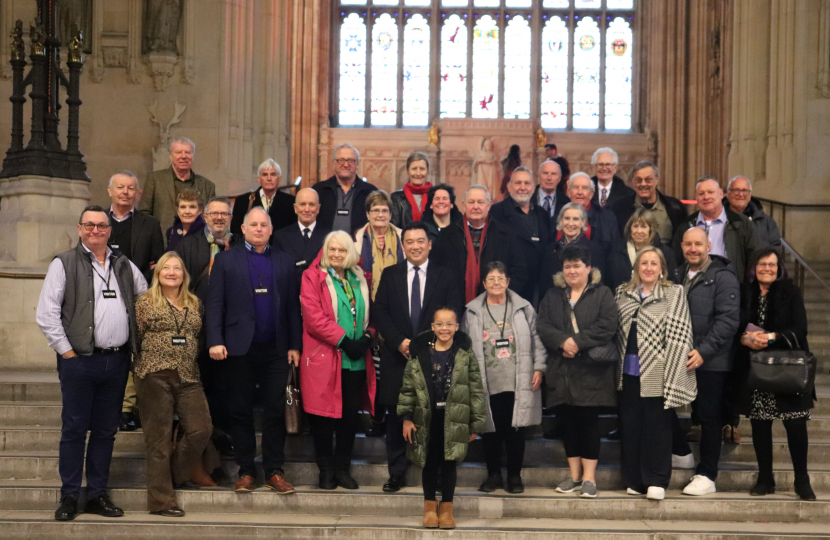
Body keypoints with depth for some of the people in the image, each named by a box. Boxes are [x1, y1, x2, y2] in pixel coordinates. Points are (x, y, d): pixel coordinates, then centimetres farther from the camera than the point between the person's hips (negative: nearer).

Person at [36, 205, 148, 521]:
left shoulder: (125, 266, 13)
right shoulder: (64, 264, -1)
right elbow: (46, 314, -5)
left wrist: (138, 341, 12)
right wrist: (66, 350, -9)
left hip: (117, 361, 4)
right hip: (79, 361, -4)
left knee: (106, 430, 9)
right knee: (74, 429, -1)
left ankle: (97, 495, 18)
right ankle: (69, 497, 7)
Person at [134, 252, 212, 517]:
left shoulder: (195, 304, 14)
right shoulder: (146, 301, 2)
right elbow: (134, 338, 1)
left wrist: (193, 361, 10)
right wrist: (143, 366, -1)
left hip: (188, 377, 4)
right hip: (155, 376, -4)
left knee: (201, 429, -5)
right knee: (159, 438, 0)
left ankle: (175, 475, 20)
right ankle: (161, 500, 6)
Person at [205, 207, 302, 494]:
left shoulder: (284, 262, 11)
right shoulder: (226, 260, 6)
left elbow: (293, 306, 9)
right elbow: (215, 304, 0)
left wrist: (295, 345, 2)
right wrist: (215, 341, -10)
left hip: (276, 349, 1)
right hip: (240, 348, -1)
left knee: (276, 412, 3)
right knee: (241, 412, 5)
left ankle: (274, 471, 9)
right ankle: (246, 472, 13)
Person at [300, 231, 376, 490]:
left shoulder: (359, 280, 14)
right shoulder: (313, 277, 0)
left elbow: (368, 313, 18)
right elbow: (313, 315, -10)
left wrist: (366, 338, -2)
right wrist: (344, 340, -15)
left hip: (356, 361, 4)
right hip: (324, 358, -4)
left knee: (350, 415, 6)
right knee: (324, 415, 0)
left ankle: (343, 468, 17)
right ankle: (326, 471, 11)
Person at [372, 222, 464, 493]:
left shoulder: (445, 277, 7)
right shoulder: (390, 275, 10)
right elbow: (379, 312, 3)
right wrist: (399, 341, -11)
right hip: (397, 356, 1)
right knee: (396, 417, 3)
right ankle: (396, 473, 11)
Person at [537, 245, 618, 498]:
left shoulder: (602, 294, 3)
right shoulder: (553, 296, 15)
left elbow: (607, 326, -10)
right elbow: (542, 325, 3)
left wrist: (577, 342, -14)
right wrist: (563, 341, -14)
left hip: (591, 370, -4)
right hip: (561, 370, 4)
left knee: (588, 421, -3)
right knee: (567, 421, 7)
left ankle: (589, 477, 2)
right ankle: (574, 475, 16)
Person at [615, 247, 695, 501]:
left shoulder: (674, 294, 1)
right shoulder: (622, 293, 13)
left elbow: (679, 335, -6)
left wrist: (671, 375, -12)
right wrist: (617, 364, 10)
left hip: (656, 374, -4)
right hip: (628, 373, 4)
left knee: (657, 427, 0)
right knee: (630, 426, 6)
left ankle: (656, 481, 8)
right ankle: (634, 479, 16)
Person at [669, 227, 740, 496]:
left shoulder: (723, 277, -8)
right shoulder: (677, 276, 13)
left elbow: (728, 320, -15)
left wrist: (703, 351, -21)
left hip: (711, 362, -6)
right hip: (678, 358, 6)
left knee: (709, 417, 2)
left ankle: (707, 475, 12)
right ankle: (682, 452, 25)